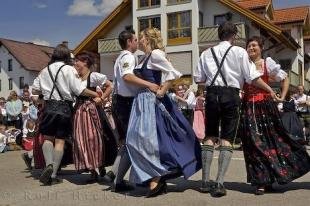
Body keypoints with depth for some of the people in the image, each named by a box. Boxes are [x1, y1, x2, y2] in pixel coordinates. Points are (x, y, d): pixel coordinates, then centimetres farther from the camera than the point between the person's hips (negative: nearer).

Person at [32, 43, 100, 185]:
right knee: (60, 141, 4)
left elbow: (34, 90, 13)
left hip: (49, 106, 3)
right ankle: (53, 175, 7)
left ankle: (49, 165, -8)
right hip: (64, 108, -2)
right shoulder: (69, 70, -4)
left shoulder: (45, 70, 9)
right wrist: (96, 95, 1)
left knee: (48, 138, 15)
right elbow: (79, 90, -9)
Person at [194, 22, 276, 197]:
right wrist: (269, 89, 11)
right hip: (231, 95, -3)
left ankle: (206, 181, 12)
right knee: (227, 139, 0)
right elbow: (252, 77, -1)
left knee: (210, 136, 11)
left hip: (212, 94, 3)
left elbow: (198, 79, 10)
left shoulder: (207, 53, 11)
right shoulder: (239, 52, 3)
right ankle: (219, 183, -6)